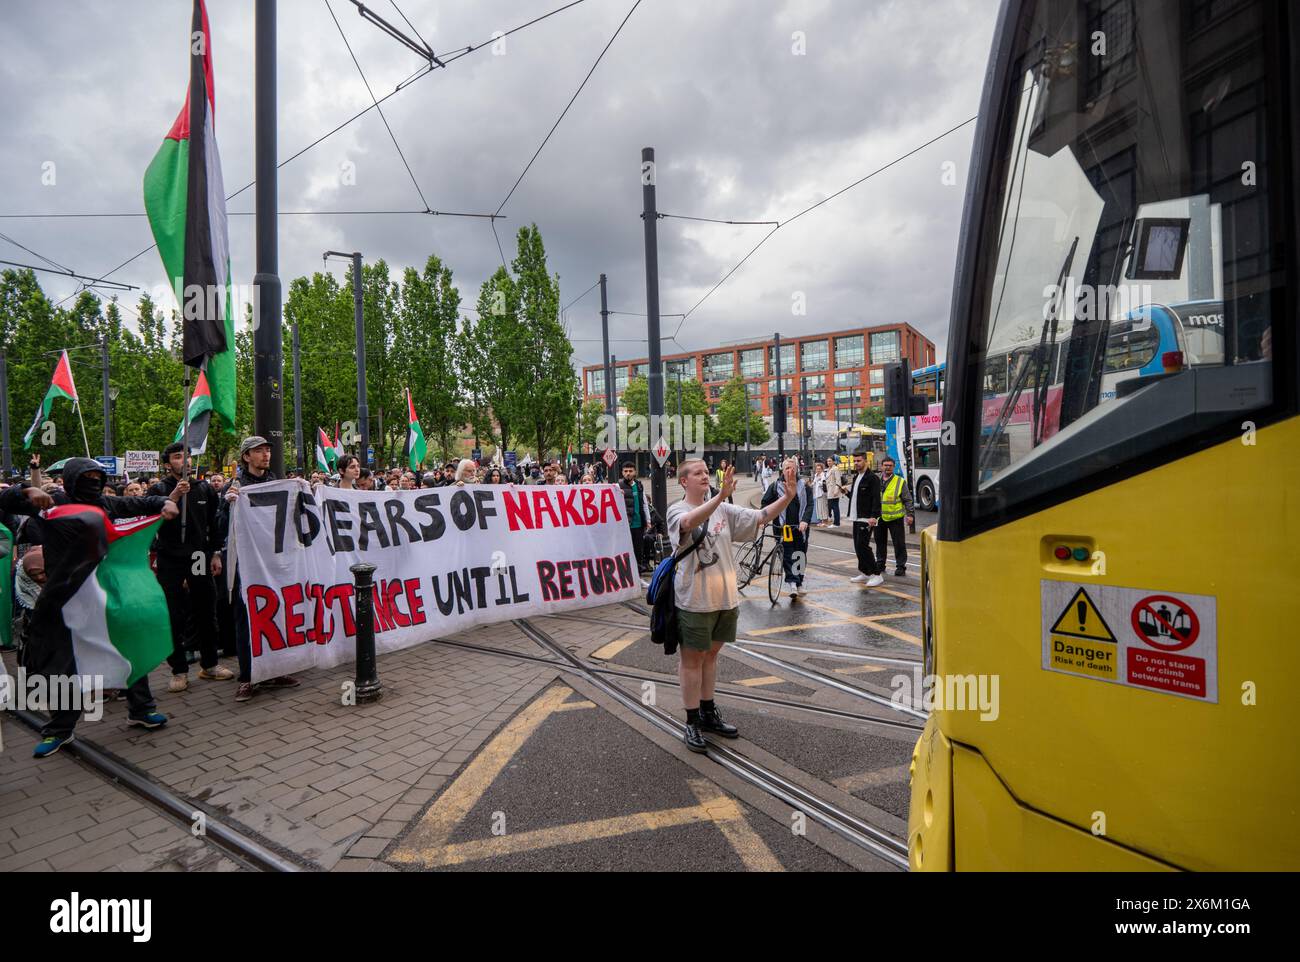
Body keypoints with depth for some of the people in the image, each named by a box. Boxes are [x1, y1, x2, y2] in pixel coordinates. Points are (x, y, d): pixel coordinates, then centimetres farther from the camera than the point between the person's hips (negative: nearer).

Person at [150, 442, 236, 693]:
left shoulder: (203, 488, 9)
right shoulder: (159, 490, -1)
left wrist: (215, 553, 7)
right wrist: (173, 497, -28)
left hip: (199, 560, 3)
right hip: (171, 562, -3)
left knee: (207, 613, 9)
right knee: (174, 617, 2)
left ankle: (209, 665, 22)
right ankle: (179, 671, 13)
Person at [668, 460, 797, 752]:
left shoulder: (723, 510, 5)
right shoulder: (676, 511, -11)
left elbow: (760, 517, -1)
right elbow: (690, 522, -35)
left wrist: (787, 497, -17)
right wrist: (721, 496, -48)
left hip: (725, 597, 6)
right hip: (694, 600, -5)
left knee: (711, 654, 19)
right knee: (692, 659, 7)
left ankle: (708, 713, 34)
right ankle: (692, 723, 19)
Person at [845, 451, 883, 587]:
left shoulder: (872, 478, -10)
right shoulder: (856, 477, 17)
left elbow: (876, 499, -17)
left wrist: (874, 516, -26)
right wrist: (848, 492, 7)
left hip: (866, 518, -9)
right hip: (856, 518, 9)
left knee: (863, 545, -12)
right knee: (858, 546, 12)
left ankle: (875, 575, -6)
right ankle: (864, 573, 21)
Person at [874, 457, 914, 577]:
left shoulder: (900, 481, -2)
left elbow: (907, 500, 0)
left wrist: (909, 514, -7)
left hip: (895, 517, -4)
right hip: (879, 517, 4)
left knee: (899, 543, 0)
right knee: (880, 542, 14)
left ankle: (901, 566, 10)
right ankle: (880, 565, 26)